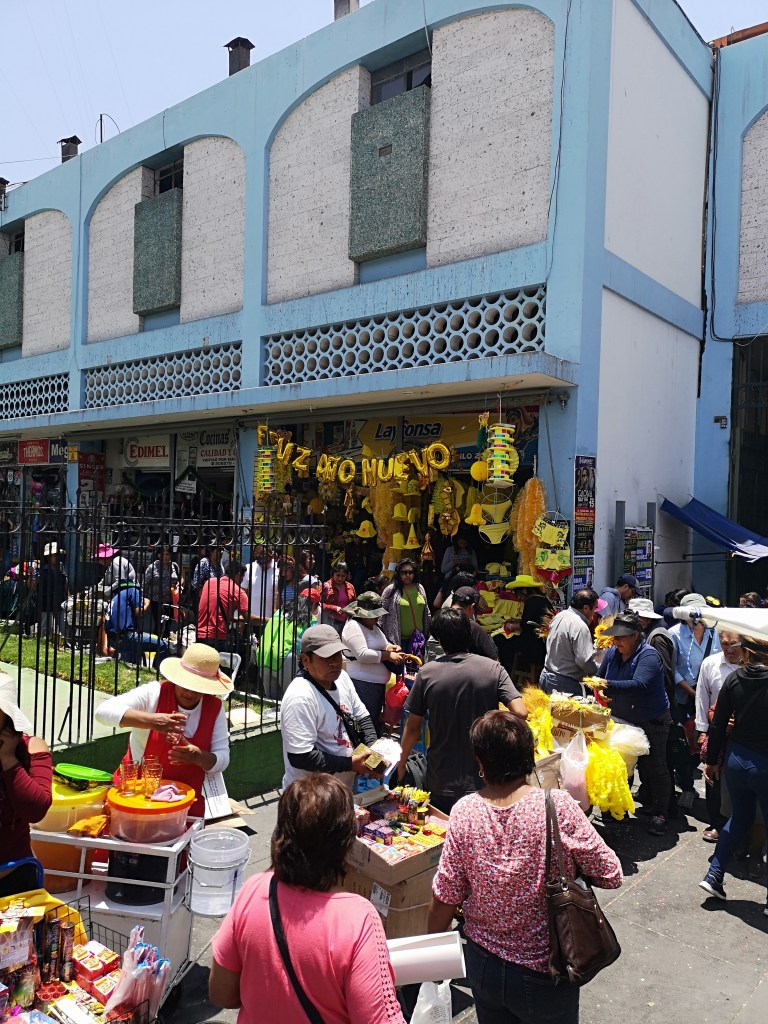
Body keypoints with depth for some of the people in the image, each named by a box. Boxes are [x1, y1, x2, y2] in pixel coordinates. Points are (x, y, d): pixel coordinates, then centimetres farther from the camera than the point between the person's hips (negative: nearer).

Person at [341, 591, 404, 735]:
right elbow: (362, 654, -23)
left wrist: (390, 647, 4)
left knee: (377, 723, 16)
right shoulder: (353, 626, -14)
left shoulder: (374, 626, 16)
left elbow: (381, 644, 27)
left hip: (379, 684, 10)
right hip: (362, 686, -10)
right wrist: (388, 655, -21)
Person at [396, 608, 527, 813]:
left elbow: (413, 727, -5)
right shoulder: (493, 669, -10)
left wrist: (401, 763, 10)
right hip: (483, 780, 0)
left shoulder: (427, 673, -10)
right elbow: (520, 713, -19)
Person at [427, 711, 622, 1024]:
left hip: (482, 966, 2)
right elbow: (611, 875, -13)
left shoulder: (464, 812, -15)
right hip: (544, 974, -2)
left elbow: (444, 899, -8)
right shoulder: (558, 806, -23)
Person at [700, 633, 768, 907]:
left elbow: (718, 724, 0)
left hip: (737, 759, 5)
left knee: (740, 817, 24)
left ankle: (713, 876, 24)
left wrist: (711, 760, 11)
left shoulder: (734, 679, -6)